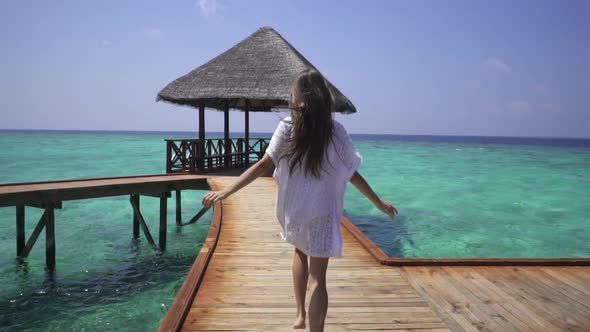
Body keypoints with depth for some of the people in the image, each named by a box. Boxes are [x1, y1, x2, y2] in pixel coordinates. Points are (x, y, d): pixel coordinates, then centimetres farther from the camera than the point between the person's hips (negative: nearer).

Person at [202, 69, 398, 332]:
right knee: (318, 278, 4)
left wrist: (226, 191, -15)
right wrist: (379, 203, 9)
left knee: (300, 252, 30)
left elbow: (264, 165, -16)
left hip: (293, 211, 2)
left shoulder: (287, 127, -9)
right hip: (322, 214, -1)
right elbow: (352, 175, -2)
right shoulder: (336, 132, -6)